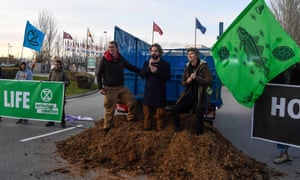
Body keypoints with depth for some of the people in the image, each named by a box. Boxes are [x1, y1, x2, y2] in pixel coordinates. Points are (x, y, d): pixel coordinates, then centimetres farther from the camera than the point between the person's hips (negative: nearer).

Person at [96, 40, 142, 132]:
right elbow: (98, 74, -3)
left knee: (132, 101, 4)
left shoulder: (121, 59, 4)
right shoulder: (104, 59, -7)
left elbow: (131, 67, 16)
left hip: (121, 87, 4)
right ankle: (107, 127, 15)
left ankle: (131, 118, 25)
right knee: (109, 109, -1)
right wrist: (100, 88, -8)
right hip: (109, 88, -4)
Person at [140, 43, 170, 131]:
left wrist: (157, 71, -16)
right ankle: (147, 126, 16)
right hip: (148, 91, 2)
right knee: (147, 110, 3)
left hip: (160, 91, -2)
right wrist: (149, 67, -15)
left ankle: (160, 126, 13)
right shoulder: (146, 63, 11)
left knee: (160, 112, -1)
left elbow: (168, 77, -7)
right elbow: (142, 75, -1)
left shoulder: (165, 64, 4)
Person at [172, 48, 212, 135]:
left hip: (200, 96, -5)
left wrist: (196, 77, -23)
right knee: (175, 109, -5)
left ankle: (199, 134, 24)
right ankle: (177, 128, 15)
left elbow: (209, 81, -16)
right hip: (188, 95, 5)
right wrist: (187, 82, -11)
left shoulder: (203, 66, -9)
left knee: (199, 117, -1)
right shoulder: (187, 67, 7)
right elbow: (183, 82, 13)